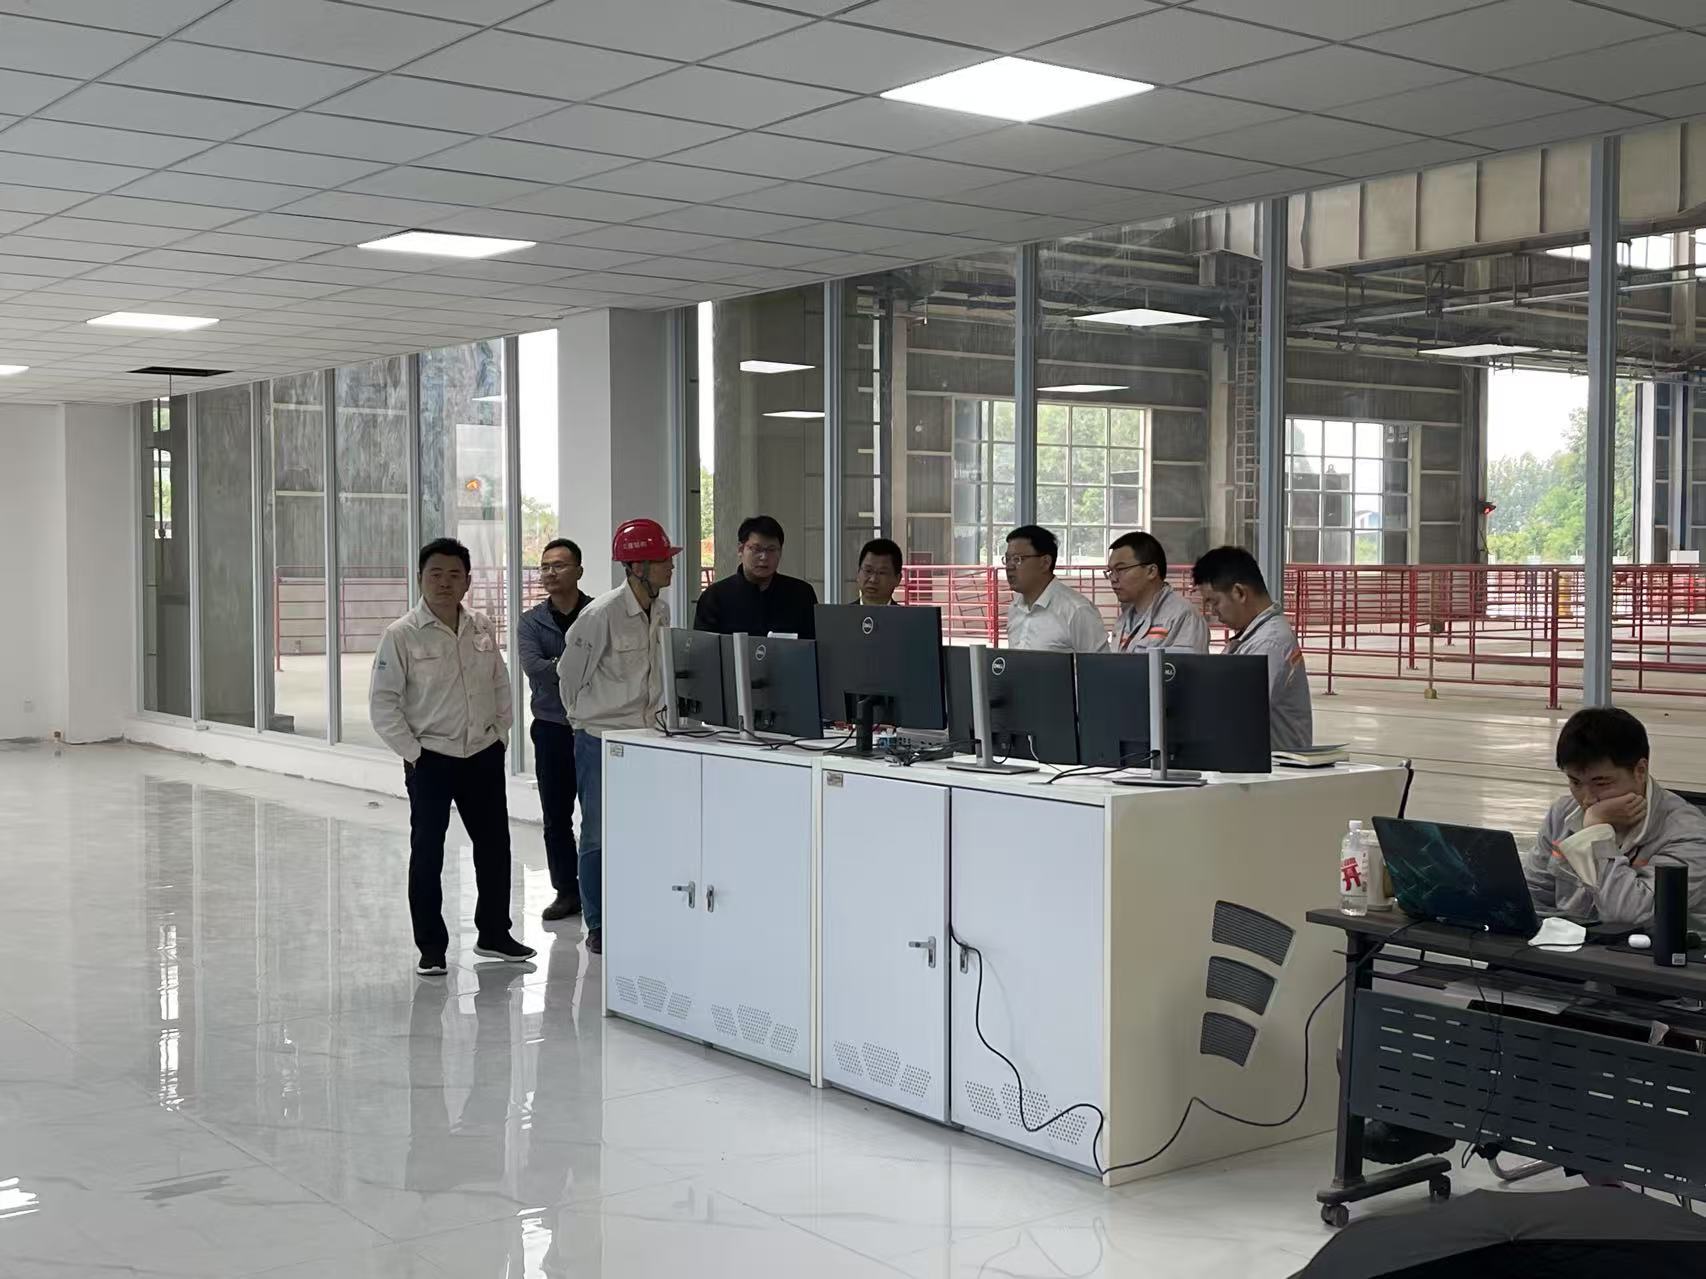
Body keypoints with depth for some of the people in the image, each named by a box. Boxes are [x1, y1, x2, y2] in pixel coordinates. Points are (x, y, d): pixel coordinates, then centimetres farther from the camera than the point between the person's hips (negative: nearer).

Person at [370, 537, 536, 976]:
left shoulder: (483, 629, 4)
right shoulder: (401, 635, -10)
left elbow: (500, 684, 14)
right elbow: (382, 703, -10)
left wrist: (499, 732, 7)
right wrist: (413, 751, -12)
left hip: (484, 756, 5)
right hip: (430, 760, -5)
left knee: (494, 845, 12)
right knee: (427, 853, 2)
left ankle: (493, 934, 28)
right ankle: (431, 948, 13)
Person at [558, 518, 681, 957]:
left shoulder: (661, 611, 4)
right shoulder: (601, 614, -18)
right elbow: (569, 673, -6)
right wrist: (585, 716, 5)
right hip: (601, 740, -6)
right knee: (599, 835, 3)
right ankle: (597, 928, 13)